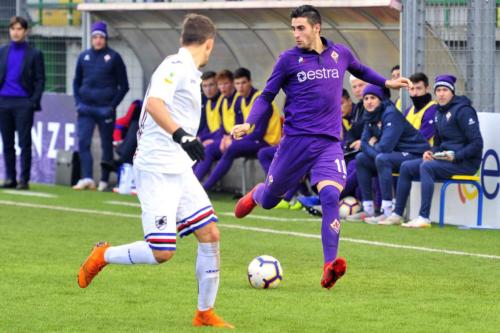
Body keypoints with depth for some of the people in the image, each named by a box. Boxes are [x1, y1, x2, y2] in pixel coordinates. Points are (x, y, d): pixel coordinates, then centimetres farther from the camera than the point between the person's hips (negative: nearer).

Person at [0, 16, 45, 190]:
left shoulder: (34, 54, 3)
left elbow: (40, 80, 0)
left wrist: (34, 101, -10)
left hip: (24, 103, -4)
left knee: (24, 143, -5)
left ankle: (24, 180, -4)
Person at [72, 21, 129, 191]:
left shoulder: (113, 57, 0)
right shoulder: (84, 56, 10)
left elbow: (123, 86, 3)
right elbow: (76, 82, 19)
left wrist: (112, 105, -7)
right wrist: (78, 102, 6)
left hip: (105, 109, -3)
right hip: (86, 109, 3)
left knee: (107, 145, 3)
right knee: (83, 142, -10)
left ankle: (104, 181, 10)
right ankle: (87, 178, -15)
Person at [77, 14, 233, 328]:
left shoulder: (188, 72, 16)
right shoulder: (176, 66, -13)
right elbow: (154, 104, -28)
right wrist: (180, 135, -38)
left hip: (180, 169, 10)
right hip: (157, 171, -10)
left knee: (210, 234, 2)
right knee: (162, 252, -12)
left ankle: (205, 313, 9)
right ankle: (103, 256, 12)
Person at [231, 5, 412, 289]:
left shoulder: (341, 53, 6)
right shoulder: (289, 60, -2)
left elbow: (360, 70, 30)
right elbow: (267, 96, 3)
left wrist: (386, 83, 26)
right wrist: (249, 123, -11)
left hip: (330, 141, 1)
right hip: (296, 139, 0)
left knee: (330, 196, -22)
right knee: (269, 200, 11)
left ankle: (330, 267, -26)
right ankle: (255, 195, 52)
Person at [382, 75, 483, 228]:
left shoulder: (463, 111, -12)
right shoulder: (439, 112, 14)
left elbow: (477, 144, -17)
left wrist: (455, 156, -23)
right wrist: (431, 152, 3)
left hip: (465, 162, -9)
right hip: (444, 158, 9)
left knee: (426, 167, -31)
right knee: (406, 167, -1)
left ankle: (424, 218, -37)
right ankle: (397, 214, -1)